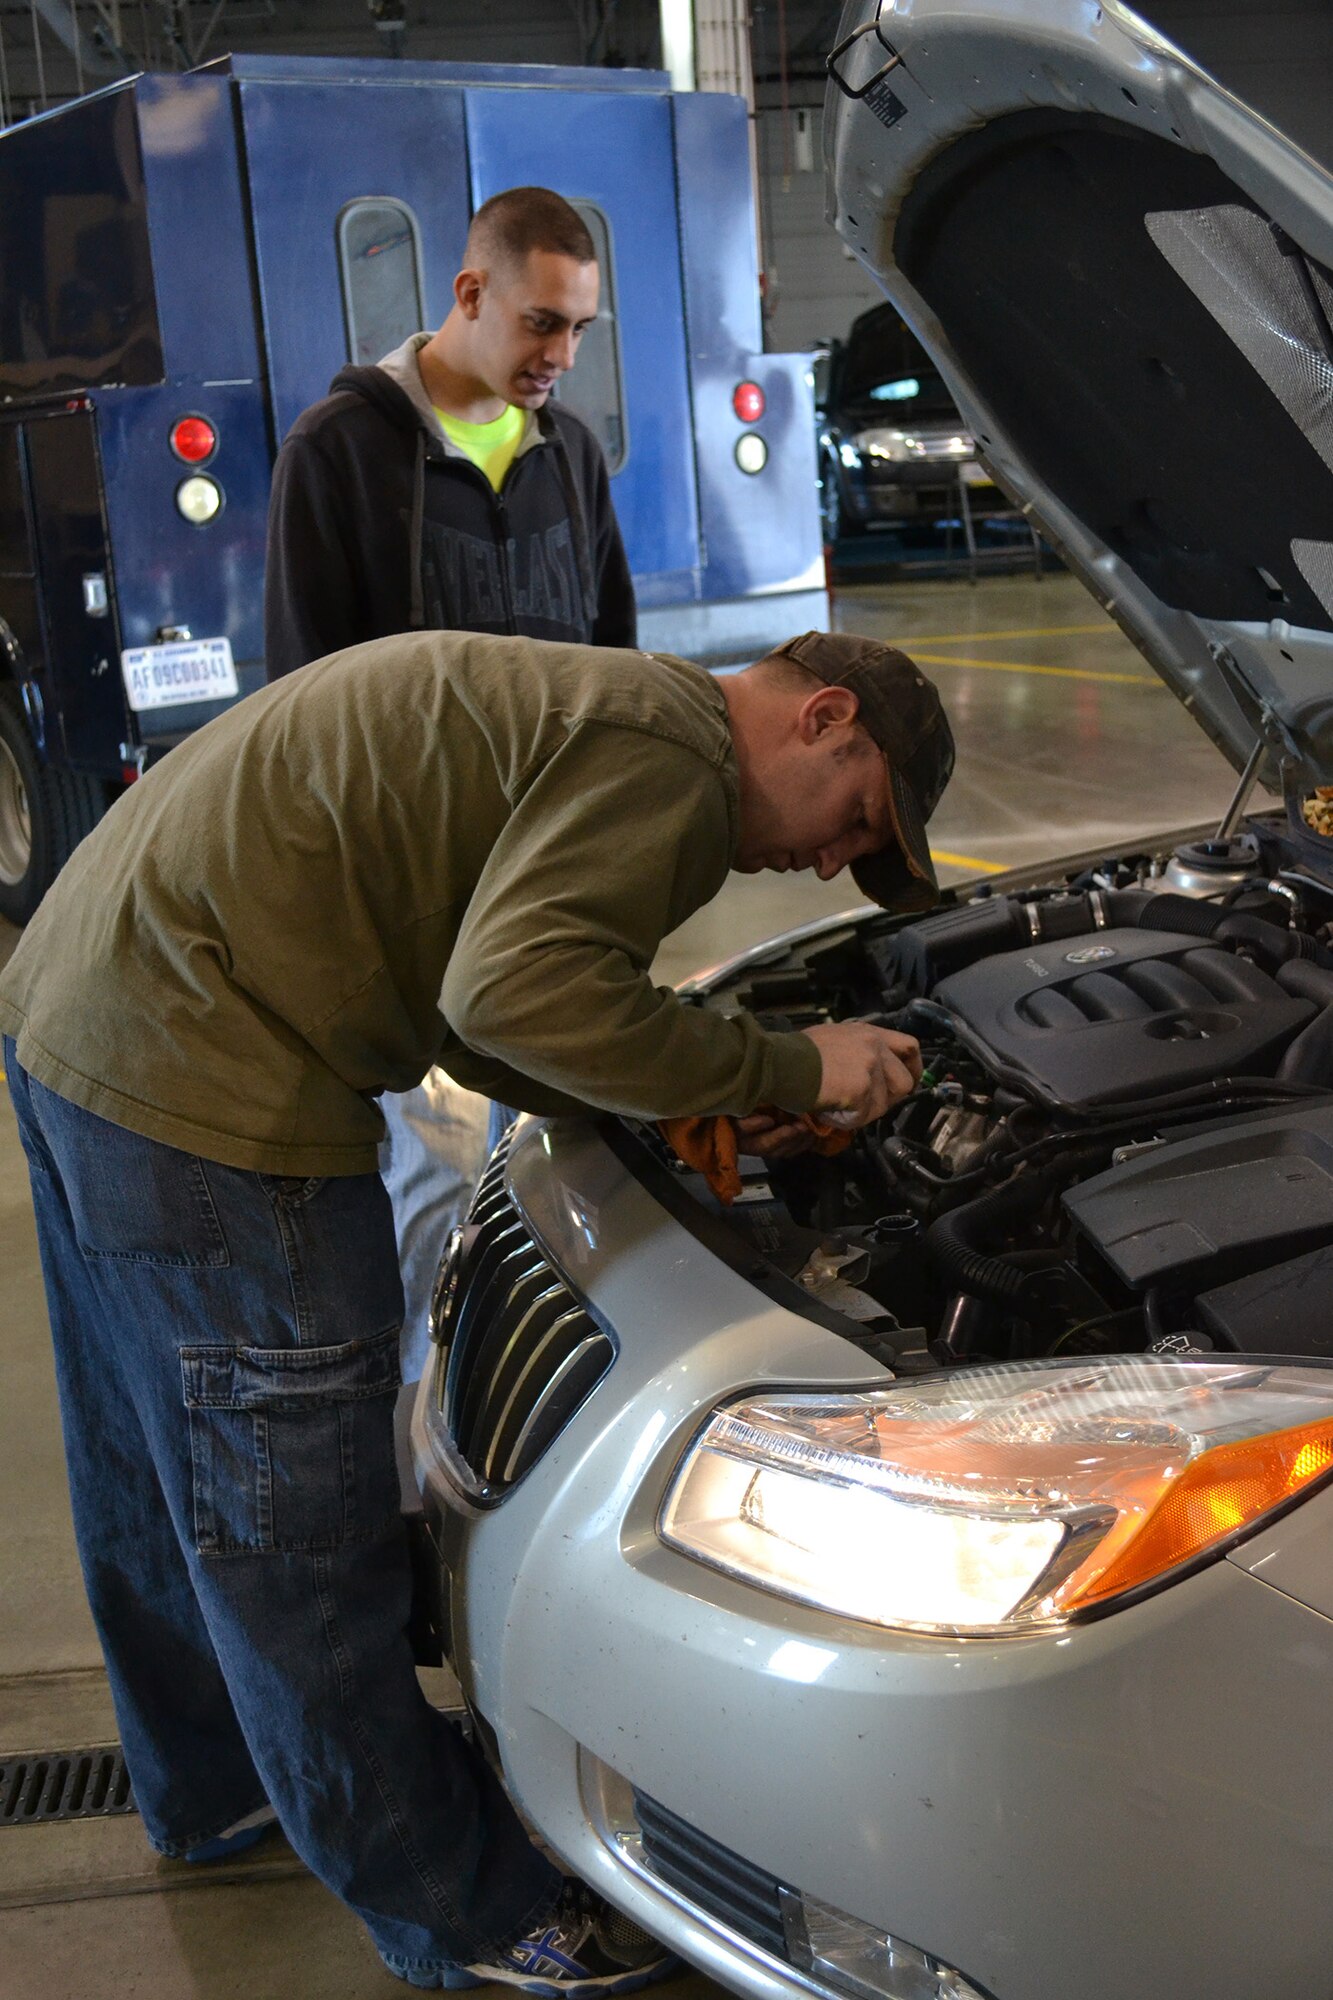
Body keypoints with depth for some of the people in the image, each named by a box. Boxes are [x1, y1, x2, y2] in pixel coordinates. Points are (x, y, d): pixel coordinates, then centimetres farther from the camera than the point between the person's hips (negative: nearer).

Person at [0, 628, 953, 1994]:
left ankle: (210, 1781, 48)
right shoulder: (670, 752, -14)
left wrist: (686, 1102, 8)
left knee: (155, 1466, 25)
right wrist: (786, 1071, -16)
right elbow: (518, 991, -28)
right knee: (292, 1521, 4)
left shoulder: (575, 706, 17)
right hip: (201, 1088, -11)